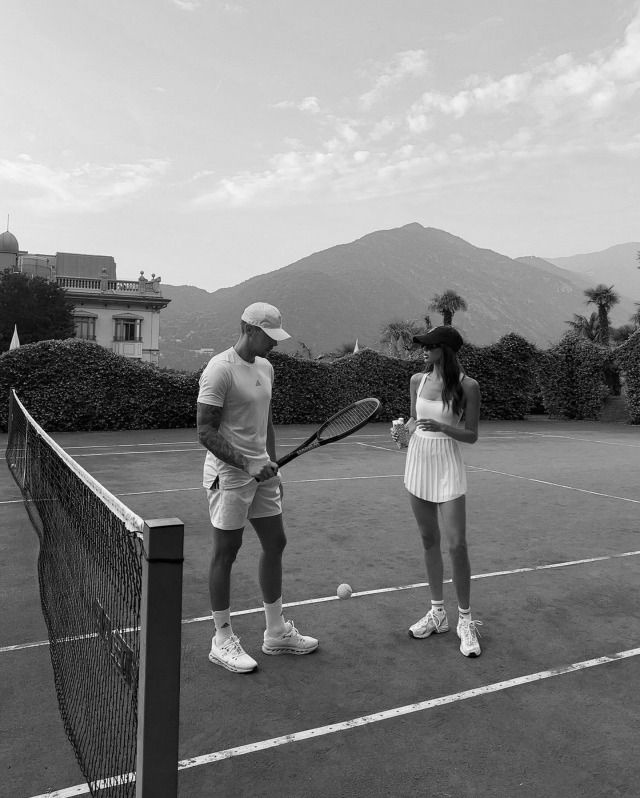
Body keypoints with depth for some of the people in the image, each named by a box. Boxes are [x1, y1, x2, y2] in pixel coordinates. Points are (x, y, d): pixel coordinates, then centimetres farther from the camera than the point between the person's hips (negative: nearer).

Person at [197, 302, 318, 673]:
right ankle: (223, 640, 20)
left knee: (275, 543, 12)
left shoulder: (266, 367, 10)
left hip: (261, 472, 8)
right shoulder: (220, 370, -16)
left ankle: (277, 631, 27)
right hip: (228, 475, -8)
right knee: (226, 553, 3)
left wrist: (272, 466, 16)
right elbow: (206, 431, -19)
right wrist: (247, 465, -24)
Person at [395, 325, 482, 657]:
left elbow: (471, 435, -6)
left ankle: (465, 620, 12)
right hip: (417, 463, 5)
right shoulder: (417, 380, 4)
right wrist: (407, 428, -6)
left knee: (457, 545, -6)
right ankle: (437, 612, 26)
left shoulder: (467, 386, -9)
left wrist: (441, 427, -22)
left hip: (447, 467, -4)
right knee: (429, 540, 12)